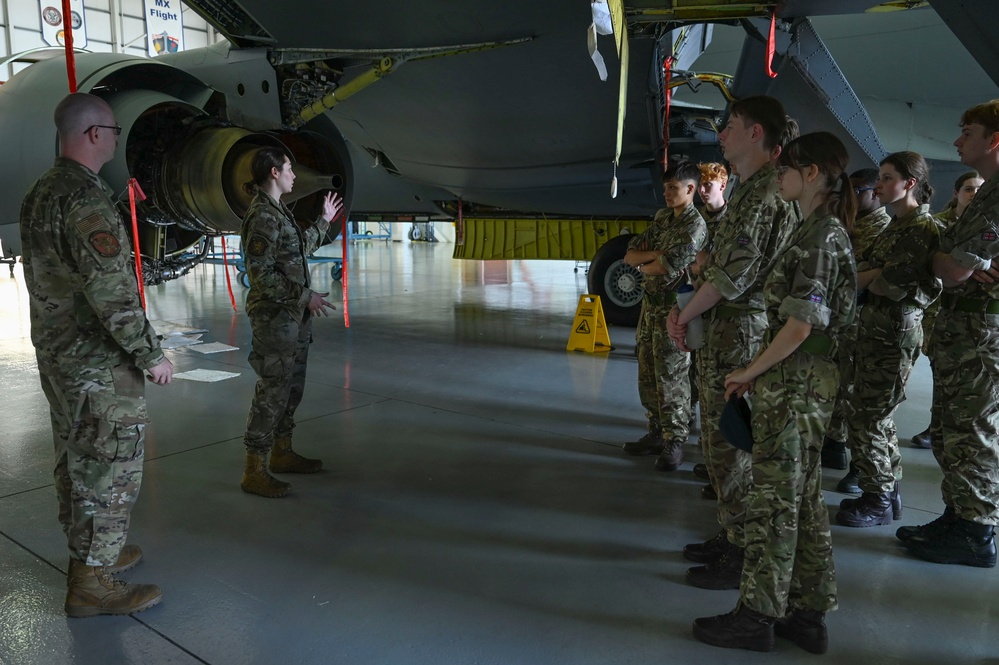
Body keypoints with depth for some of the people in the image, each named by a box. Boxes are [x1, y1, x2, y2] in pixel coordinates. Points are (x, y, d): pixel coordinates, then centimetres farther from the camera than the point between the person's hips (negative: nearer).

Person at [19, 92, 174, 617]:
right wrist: (151, 354, -18)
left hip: (55, 353, 10)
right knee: (111, 469, -1)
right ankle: (93, 583, 7)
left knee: (76, 461, 19)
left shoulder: (38, 194, 12)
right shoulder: (86, 198, -20)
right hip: (100, 363, -10)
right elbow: (110, 292, -25)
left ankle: (88, 553, 33)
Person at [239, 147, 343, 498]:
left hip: (294, 315, 10)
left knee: (292, 388, 16)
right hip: (274, 315, -10)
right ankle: (254, 471, 4)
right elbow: (261, 273, -20)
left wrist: (324, 221, 32)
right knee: (272, 391, -5)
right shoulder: (262, 215, -16)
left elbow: (300, 250, 27)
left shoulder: (279, 211, 13)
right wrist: (305, 295, -21)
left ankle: (282, 453, 30)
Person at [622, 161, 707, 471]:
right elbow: (630, 255, 8)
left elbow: (665, 267, -21)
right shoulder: (662, 217, 13)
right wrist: (654, 254, -11)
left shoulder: (695, 225, -11)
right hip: (650, 304, 8)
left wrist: (642, 265, -1)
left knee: (670, 376, -5)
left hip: (673, 308, -8)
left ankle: (675, 442, 4)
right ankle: (656, 432, 22)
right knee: (648, 374, 11)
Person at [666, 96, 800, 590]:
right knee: (722, 442, 17)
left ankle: (744, 556, 9)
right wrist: (687, 310, 5)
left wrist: (684, 316, -11)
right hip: (723, 333, 10)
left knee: (732, 445, -3)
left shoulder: (769, 191, -15)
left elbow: (736, 272, -22)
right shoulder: (748, 189, 18)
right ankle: (731, 536, 30)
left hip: (740, 335, -10)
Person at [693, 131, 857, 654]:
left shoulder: (819, 237, -15)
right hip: (806, 381, 10)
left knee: (773, 501, 0)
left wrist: (750, 372, -10)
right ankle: (808, 614, 25)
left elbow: (800, 325, -22)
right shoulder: (824, 231, 14)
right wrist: (760, 373, 13)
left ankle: (757, 616, 12)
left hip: (794, 383, -10)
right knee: (803, 498, 14)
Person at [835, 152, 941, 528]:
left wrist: (867, 276, -2)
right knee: (877, 417, 15)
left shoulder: (923, 229, -13)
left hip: (893, 336, -9)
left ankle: (878, 502, 10)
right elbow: (867, 277, 11)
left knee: (865, 420, -3)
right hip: (872, 330, 9)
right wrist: (873, 275, -8)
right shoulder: (895, 227, 16)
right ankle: (887, 493, 27)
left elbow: (885, 286, -19)